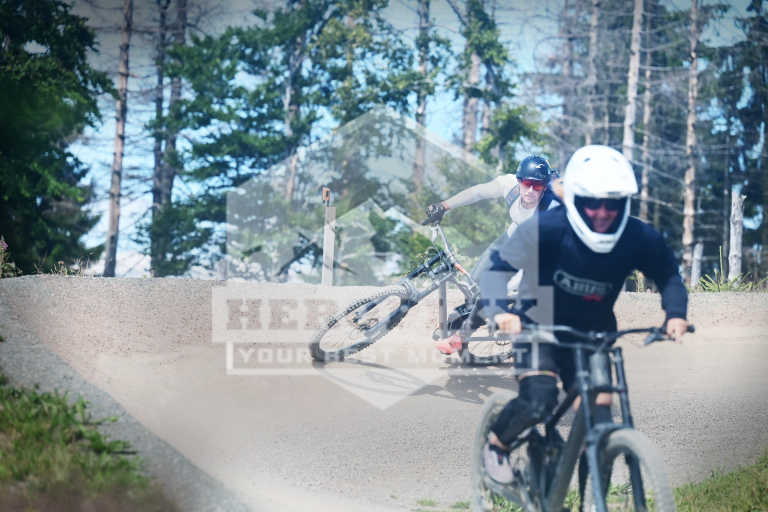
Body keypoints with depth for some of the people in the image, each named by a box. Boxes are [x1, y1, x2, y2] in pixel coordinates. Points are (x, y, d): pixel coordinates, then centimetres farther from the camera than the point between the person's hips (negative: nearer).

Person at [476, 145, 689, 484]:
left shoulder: (639, 239, -17)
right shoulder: (546, 229, -26)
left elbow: (669, 277, 0)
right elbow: (497, 268, -22)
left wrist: (675, 314, -20)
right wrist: (499, 310, -41)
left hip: (593, 334, 3)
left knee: (599, 424, -9)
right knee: (538, 402, -26)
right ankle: (496, 443, 6)